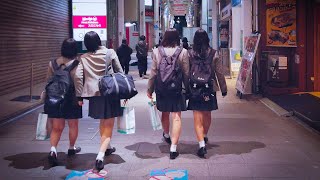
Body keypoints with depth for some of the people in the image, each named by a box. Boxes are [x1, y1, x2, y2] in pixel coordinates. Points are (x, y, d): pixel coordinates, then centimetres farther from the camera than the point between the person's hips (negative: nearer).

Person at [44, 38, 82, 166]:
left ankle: (53, 150, -14)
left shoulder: (52, 64, 0)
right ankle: (71, 148, 32)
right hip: (71, 98, -3)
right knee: (73, 125, 17)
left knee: (57, 127, 6)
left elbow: (48, 81, 6)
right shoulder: (76, 65, -12)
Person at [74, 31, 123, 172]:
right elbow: (120, 72, 1)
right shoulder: (110, 53, 0)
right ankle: (100, 156, -16)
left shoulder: (84, 58, 3)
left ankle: (106, 147, 41)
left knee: (103, 122, 25)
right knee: (108, 126, 1)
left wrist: (79, 96, 1)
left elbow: (78, 76, -4)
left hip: (94, 94, 3)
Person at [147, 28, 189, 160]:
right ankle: (173, 147, -4)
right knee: (176, 118, 0)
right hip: (177, 90, -2)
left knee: (165, 114, 23)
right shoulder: (183, 52, -8)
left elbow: (153, 72, -1)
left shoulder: (157, 52, -4)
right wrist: (188, 88, 8)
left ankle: (166, 135, 48)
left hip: (161, 89, 2)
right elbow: (186, 73, -4)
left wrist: (150, 89, 8)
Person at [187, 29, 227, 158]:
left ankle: (202, 144, -13)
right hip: (209, 89, 2)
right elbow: (219, 73, 0)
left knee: (197, 118, 0)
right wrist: (223, 89, 9)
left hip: (194, 89, -2)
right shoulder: (213, 54, -4)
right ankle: (204, 137, 41)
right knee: (207, 115, 21)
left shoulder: (190, 54, -5)